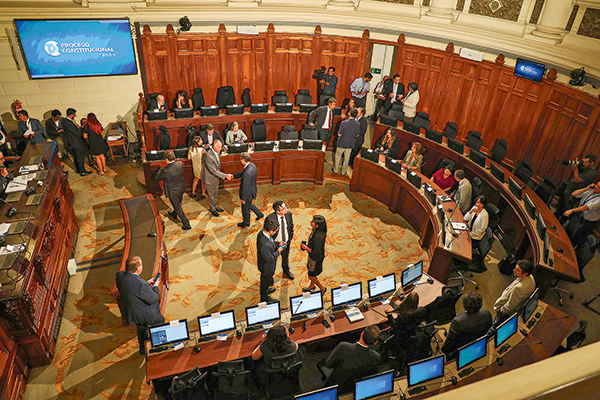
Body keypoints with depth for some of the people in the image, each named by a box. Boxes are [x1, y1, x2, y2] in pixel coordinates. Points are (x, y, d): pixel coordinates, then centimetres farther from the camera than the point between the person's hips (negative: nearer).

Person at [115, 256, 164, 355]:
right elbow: (153, 298, -22)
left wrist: (147, 283, 3)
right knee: (161, 320, 25)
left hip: (128, 314, 7)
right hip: (144, 316, -7)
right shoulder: (141, 284, -37)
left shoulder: (120, 275, -14)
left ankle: (143, 348, 56)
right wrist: (155, 286, -6)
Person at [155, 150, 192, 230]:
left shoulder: (165, 170, -32)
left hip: (173, 192, -6)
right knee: (178, 203, 30)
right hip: (181, 189, 6)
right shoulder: (180, 164, -17)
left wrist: (160, 170, 6)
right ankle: (174, 214, 59)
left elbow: (157, 178, -14)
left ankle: (187, 224, 18)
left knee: (178, 208, 11)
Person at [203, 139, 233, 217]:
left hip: (216, 177, 7)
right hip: (210, 178, -7)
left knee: (216, 193, 25)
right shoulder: (208, 156, -34)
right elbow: (213, 170, -32)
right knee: (212, 194, 14)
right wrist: (225, 176, -34)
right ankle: (212, 209, 35)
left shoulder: (217, 152, -7)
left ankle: (216, 206, 46)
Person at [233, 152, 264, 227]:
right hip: (252, 190, 8)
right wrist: (233, 176, 7)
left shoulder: (247, 173, -37)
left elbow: (245, 187, -28)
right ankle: (259, 214, 46)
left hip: (248, 193, -8)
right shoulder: (252, 165, -7)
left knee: (245, 208, 17)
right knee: (249, 204, 33)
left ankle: (246, 222, 39)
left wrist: (243, 198, -18)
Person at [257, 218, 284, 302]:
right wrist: (278, 252, -19)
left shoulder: (263, 231, -17)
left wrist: (276, 247, -8)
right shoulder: (264, 244, -44)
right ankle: (264, 298, 48)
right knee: (266, 280, 21)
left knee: (267, 279, 34)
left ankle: (266, 290, 62)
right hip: (266, 266, -8)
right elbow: (268, 258, -31)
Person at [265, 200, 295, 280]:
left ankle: (286, 271, 59)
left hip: (286, 241, 4)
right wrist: (278, 243, -17)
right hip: (274, 243, -4)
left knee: (285, 256, 29)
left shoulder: (289, 214, -18)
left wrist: (290, 238, 1)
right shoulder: (269, 218, -32)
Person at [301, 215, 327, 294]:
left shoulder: (318, 237, -39)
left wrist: (306, 248, -21)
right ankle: (312, 286, 56)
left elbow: (316, 252, -31)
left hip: (316, 258, -9)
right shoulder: (316, 231, -11)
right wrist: (307, 244, -3)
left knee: (311, 275, 14)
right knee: (310, 272, 30)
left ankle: (322, 288, 36)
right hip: (312, 256, 9)